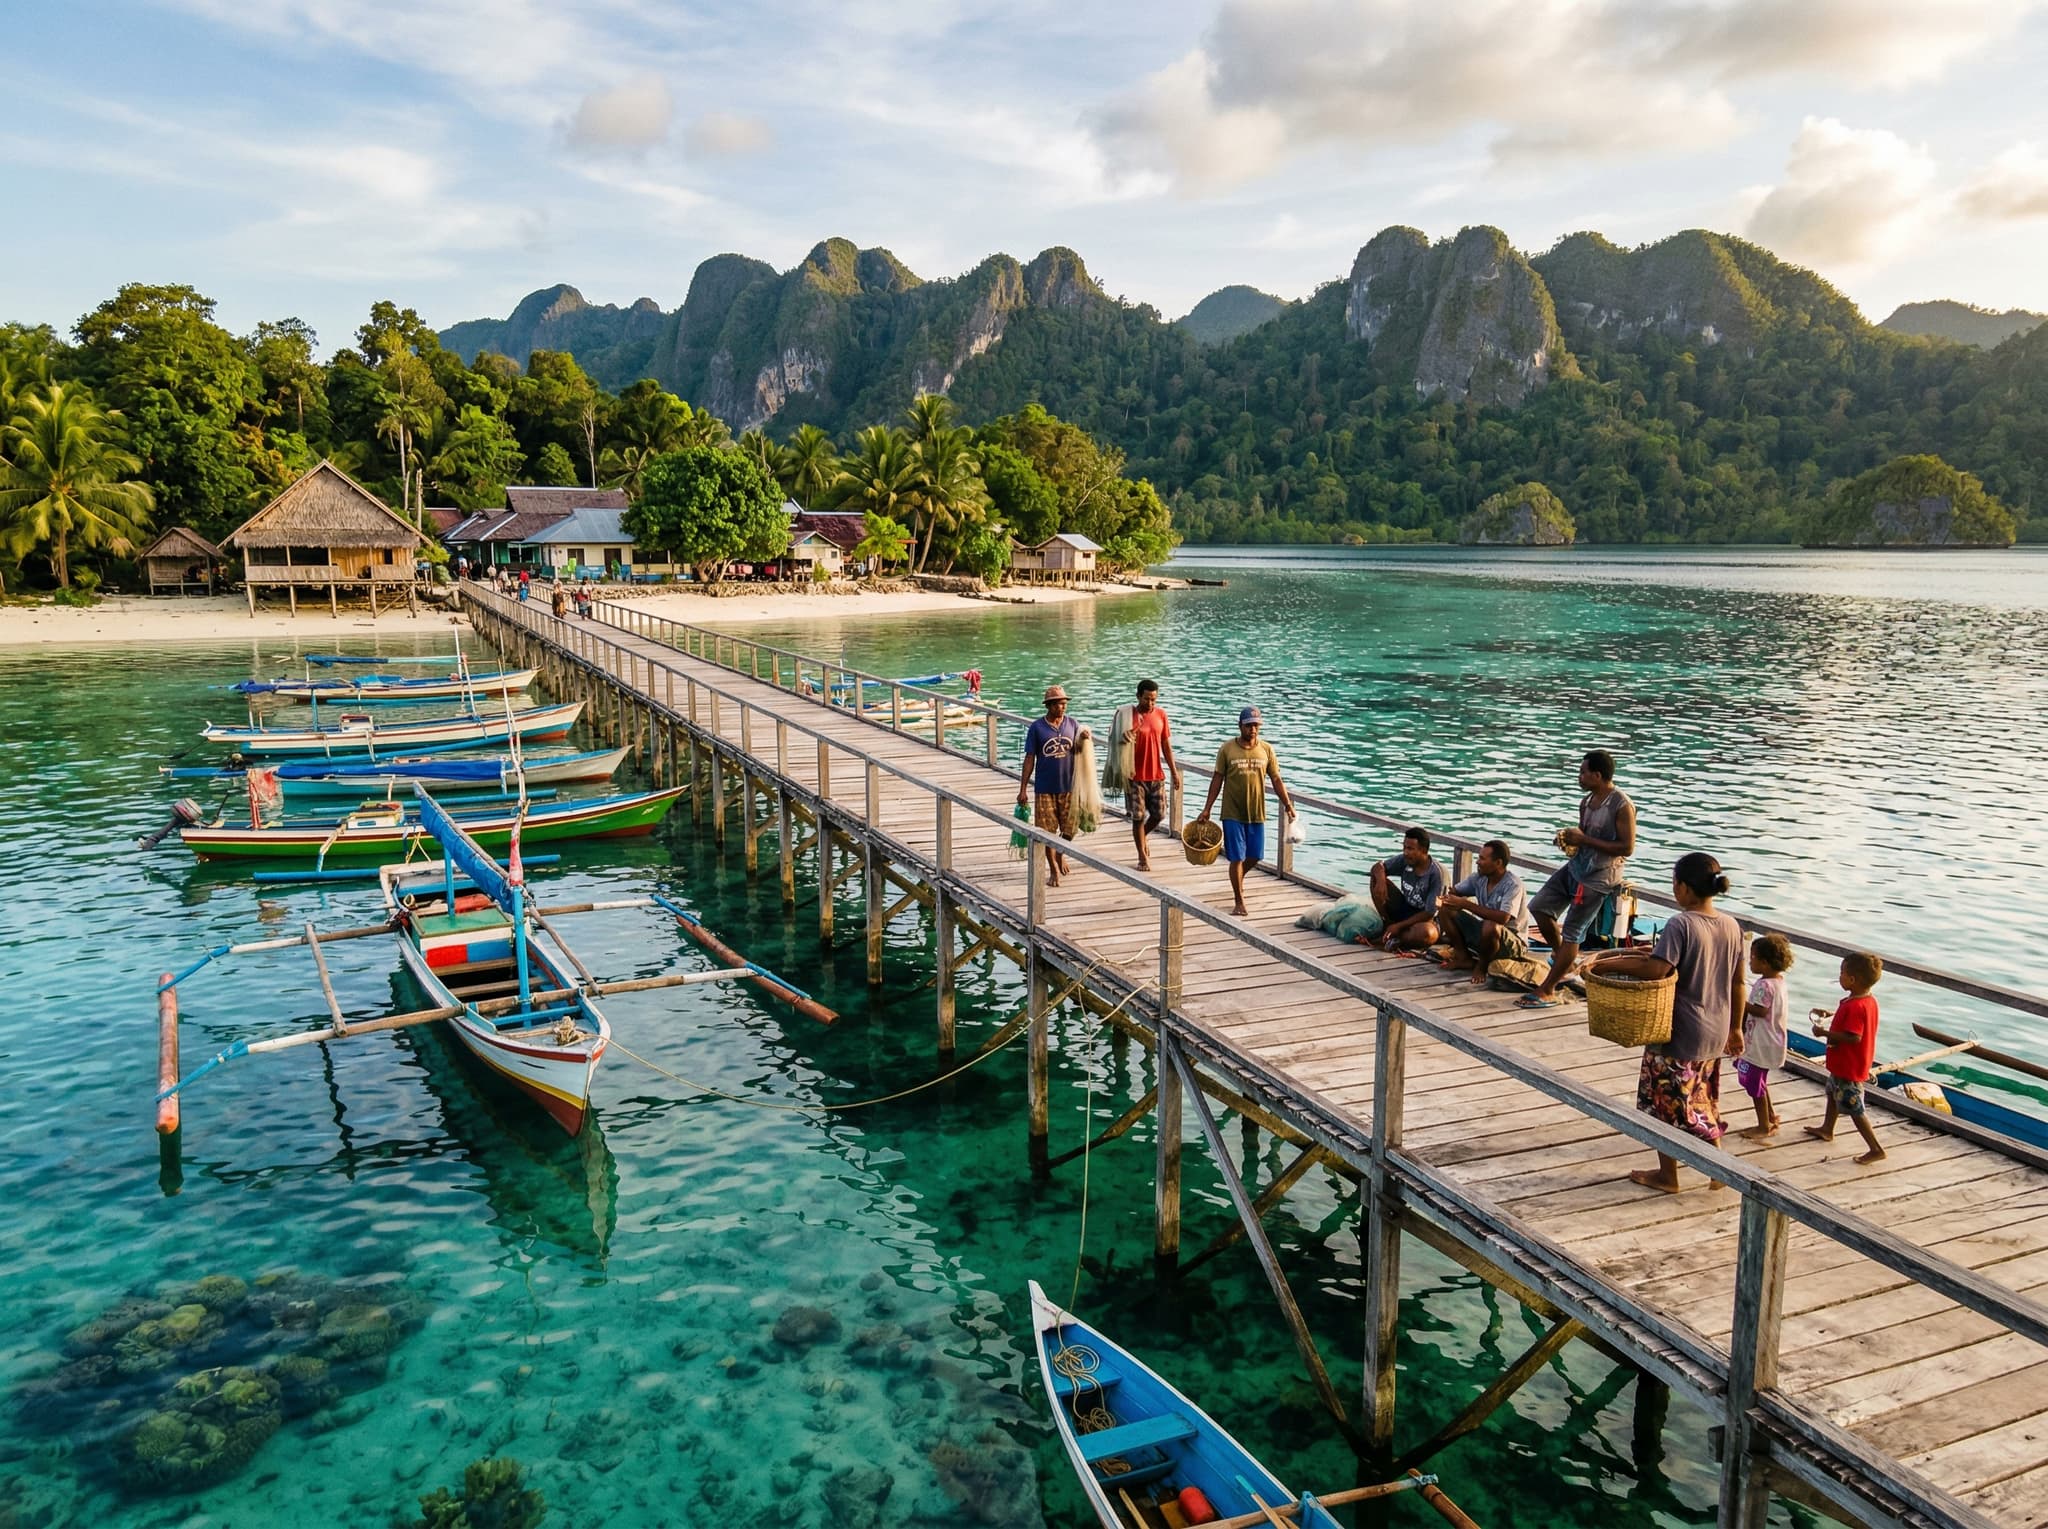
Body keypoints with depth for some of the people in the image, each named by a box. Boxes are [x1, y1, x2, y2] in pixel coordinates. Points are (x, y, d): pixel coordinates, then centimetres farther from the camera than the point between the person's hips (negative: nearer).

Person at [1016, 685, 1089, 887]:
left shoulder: (1072, 724, 2)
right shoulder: (1037, 727, -5)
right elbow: (1029, 759, -3)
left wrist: (1083, 740, -23)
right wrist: (1022, 789, -4)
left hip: (1068, 787, 2)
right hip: (1045, 789, -2)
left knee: (1069, 829, 9)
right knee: (1048, 831, 3)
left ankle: (1060, 853, 39)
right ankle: (1054, 869, 17)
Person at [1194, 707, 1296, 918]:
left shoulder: (1266, 749, 0)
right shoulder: (1227, 748, -6)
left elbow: (1276, 779, 5)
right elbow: (1217, 779, -2)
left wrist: (1287, 803, -4)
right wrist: (1206, 809, -3)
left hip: (1257, 813, 3)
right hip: (1233, 813, -3)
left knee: (1254, 856, 12)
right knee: (1237, 857, -1)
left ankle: (1238, 878, 44)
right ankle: (1239, 901, 11)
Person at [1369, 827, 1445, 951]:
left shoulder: (1435, 873, -24)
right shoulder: (1404, 860, -10)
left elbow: (1429, 913, -22)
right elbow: (1379, 867, 1)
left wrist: (1399, 926, -22)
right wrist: (1380, 880, -24)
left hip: (1423, 919, -5)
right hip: (1403, 909, 6)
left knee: (1426, 933, -42)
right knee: (1377, 879, -13)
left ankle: (1395, 937, -13)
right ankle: (1388, 925, -6)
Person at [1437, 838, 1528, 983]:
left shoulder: (1513, 884, -23)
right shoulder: (1479, 878, -3)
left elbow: (1503, 918, -37)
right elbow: (1454, 892, 6)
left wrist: (1465, 904, -34)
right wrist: (1447, 898, -21)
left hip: (1513, 943, -7)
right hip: (1484, 933, 7)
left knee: (1491, 926, -40)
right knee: (1445, 909, -6)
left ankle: (1482, 966, -10)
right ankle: (1464, 958, 0)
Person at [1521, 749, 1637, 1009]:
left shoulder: (1622, 806, -19)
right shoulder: (1586, 802, 6)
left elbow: (1627, 847, -21)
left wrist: (1584, 840, -23)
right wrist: (1569, 837, -4)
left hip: (1599, 877, -9)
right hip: (1576, 866, 9)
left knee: (1571, 934, -4)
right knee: (1538, 907, 9)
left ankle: (1546, 992, 3)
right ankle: (1565, 961, 26)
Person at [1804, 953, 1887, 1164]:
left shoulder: (1854, 1006, -30)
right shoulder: (1869, 1001, 2)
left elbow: (1853, 1037, -34)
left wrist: (1824, 1033, -25)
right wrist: (1830, 1015, 10)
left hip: (1848, 1067, -11)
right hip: (1844, 1064, 11)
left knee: (1854, 1109, -3)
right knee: (1833, 1093, 30)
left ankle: (1876, 1149, 2)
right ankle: (1827, 1129, 49)